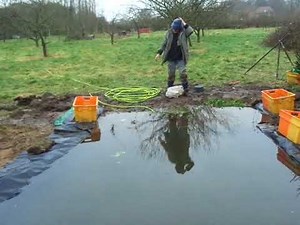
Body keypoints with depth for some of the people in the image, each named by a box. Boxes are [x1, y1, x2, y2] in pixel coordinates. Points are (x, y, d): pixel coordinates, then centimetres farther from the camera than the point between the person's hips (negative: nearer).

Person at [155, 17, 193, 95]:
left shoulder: (183, 33, -5)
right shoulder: (169, 33, 1)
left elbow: (190, 31, -26)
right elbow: (164, 44, 8)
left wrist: (184, 24, -20)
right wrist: (159, 53, 4)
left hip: (180, 59, -2)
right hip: (171, 59, 2)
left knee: (183, 73, -7)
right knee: (171, 74, 11)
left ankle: (185, 89, 3)